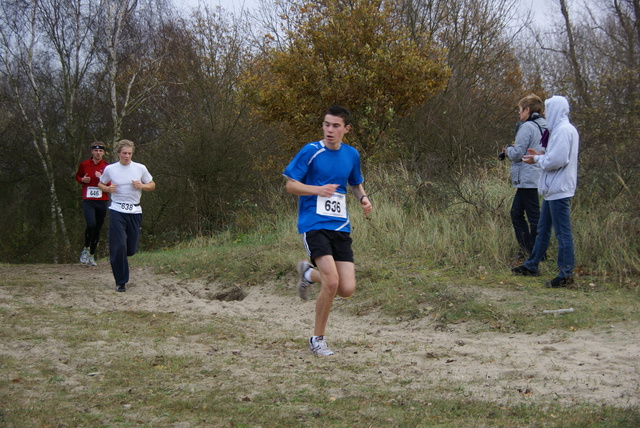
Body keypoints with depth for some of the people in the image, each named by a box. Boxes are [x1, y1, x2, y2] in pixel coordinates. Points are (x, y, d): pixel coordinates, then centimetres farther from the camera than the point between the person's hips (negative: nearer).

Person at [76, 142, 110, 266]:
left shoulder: (107, 167, 3)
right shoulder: (84, 165, 4)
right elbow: (77, 176, 21)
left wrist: (102, 179, -15)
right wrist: (82, 180, -1)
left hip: (102, 202, 1)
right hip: (88, 201, -1)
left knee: (97, 230, 6)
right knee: (91, 224, -23)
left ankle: (91, 256, 21)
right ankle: (86, 249, 0)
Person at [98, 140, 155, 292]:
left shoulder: (140, 168, 3)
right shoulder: (110, 169, 1)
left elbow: (152, 185, 11)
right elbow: (101, 184, 14)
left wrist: (141, 186, -10)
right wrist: (108, 188, -8)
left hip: (135, 211, 2)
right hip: (117, 211, -2)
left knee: (131, 249, 3)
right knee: (118, 247, -10)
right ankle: (121, 282, 1)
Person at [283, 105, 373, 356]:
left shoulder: (351, 155, 10)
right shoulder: (311, 152, -5)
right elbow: (290, 185, -3)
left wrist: (364, 199, 3)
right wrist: (318, 190, -20)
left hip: (340, 227, 5)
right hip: (314, 225, -5)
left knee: (347, 289, -5)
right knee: (332, 282, -20)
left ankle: (309, 273, 27)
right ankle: (317, 340, 0)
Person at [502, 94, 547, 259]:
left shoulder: (527, 127, -15)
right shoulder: (544, 127, 13)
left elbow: (517, 154, -17)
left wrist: (508, 151, 5)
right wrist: (514, 149, 15)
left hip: (527, 179, -10)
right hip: (536, 178, 10)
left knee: (533, 216, -4)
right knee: (516, 213, 17)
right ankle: (526, 249, 18)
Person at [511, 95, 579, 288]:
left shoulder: (564, 130, -17)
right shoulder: (560, 129, 15)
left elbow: (557, 160, -23)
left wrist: (537, 160, -8)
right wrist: (540, 155, 9)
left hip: (559, 190, -11)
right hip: (553, 189, 11)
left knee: (563, 232, -6)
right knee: (543, 229, 18)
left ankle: (566, 274, -3)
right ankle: (531, 266, 27)